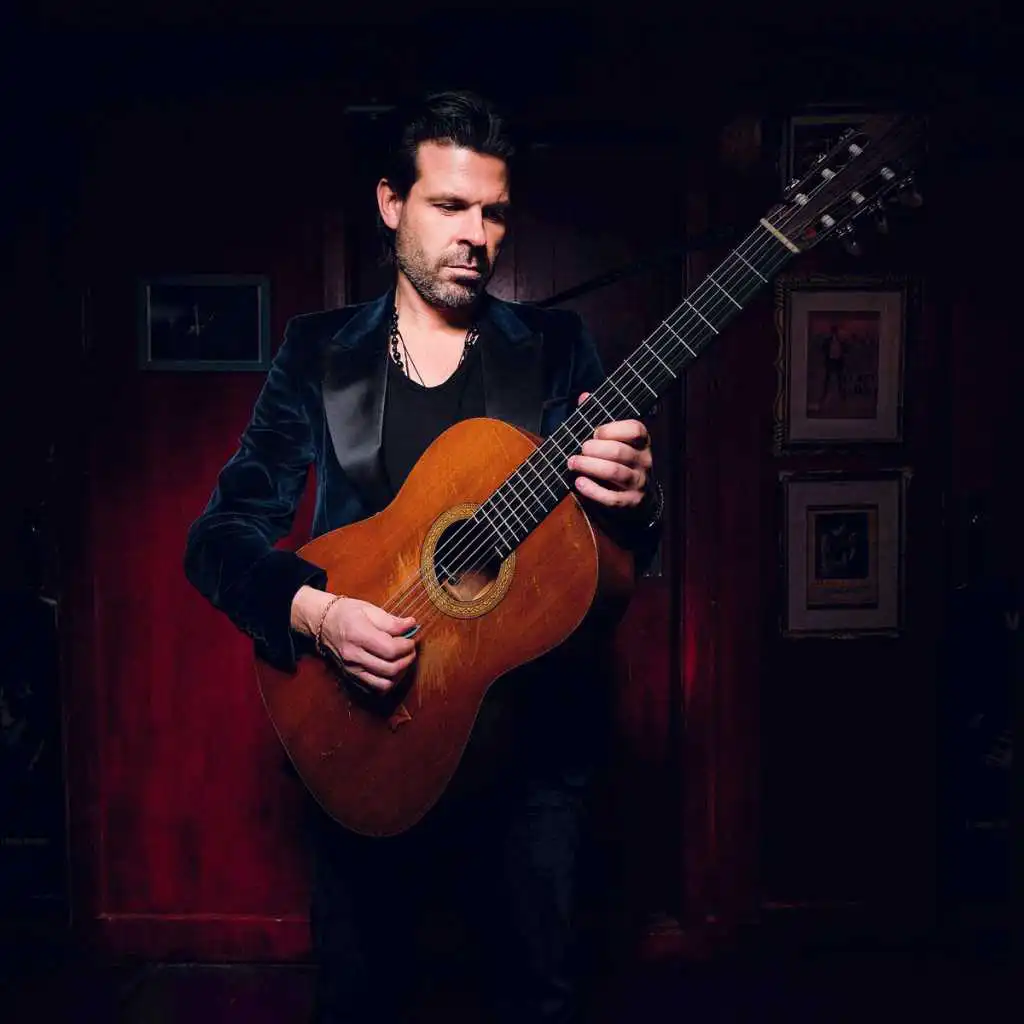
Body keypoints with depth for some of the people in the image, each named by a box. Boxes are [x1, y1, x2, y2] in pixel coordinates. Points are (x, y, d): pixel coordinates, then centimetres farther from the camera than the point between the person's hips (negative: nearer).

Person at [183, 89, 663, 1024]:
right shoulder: (317, 352, 2)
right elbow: (221, 534, -2)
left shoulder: (558, 348, 2)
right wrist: (315, 612, -21)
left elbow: (626, 553, 0)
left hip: (530, 731, 0)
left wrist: (631, 498, -23)